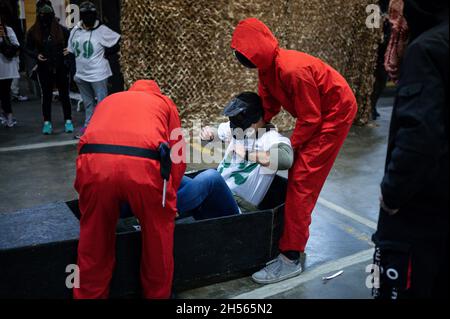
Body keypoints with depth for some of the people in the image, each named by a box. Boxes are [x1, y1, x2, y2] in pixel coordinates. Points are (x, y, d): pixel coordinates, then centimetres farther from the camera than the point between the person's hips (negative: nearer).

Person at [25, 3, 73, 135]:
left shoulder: (61, 29, -4)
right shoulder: (33, 32, -1)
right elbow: (28, 48, 7)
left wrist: (69, 50, -13)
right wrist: (36, 55, -11)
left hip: (61, 68, -1)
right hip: (44, 69, 1)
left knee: (64, 94, 6)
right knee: (46, 95, 8)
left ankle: (68, 121, 16)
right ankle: (47, 123, 17)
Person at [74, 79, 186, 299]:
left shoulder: (108, 100, 39)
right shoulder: (165, 103, 32)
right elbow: (178, 155, 24)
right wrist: (169, 197, 35)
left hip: (94, 163, 2)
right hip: (144, 165, -2)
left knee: (94, 244, 19)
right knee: (159, 235, 21)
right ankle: (158, 294, 36)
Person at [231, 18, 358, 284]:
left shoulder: (292, 70, -31)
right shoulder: (268, 68, -3)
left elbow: (310, 119, -24)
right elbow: (268, 108, 2)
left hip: (335, 113, -9)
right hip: (316, 115, 9)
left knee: (302, 180, -12)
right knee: (298, 176, 11)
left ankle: (291, 259, -7)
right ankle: (295, 239, 24)